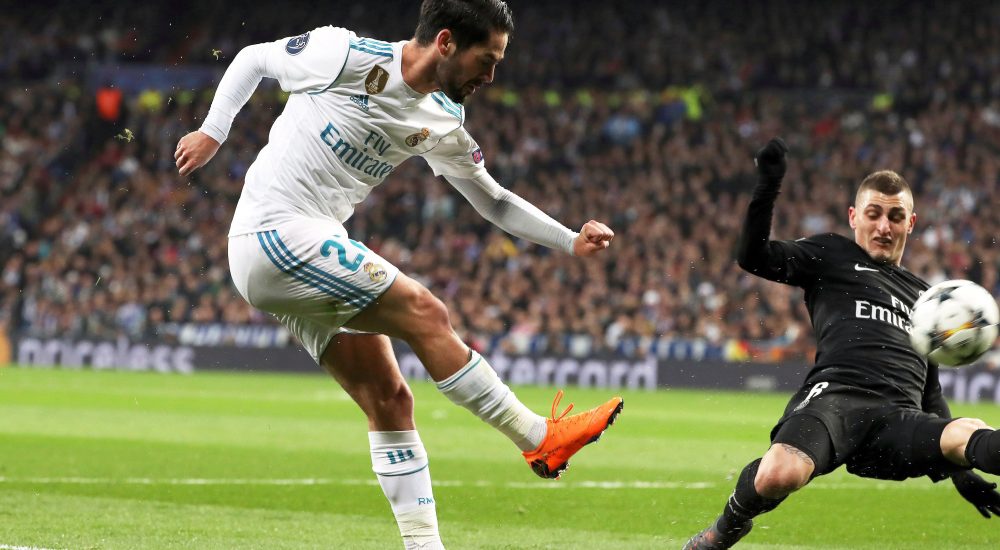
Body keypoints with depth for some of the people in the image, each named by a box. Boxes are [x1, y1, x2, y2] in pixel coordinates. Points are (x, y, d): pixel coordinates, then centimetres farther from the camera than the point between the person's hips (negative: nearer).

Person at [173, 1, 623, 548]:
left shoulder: (440, 124, 8)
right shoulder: (346, 56, -12)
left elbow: (493, 200, 17)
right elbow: (253, 57, 3)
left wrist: (571, 241, 6)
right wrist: (212, 132, 2)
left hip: (315, 253, 8)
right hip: (275, 232, -8)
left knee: (389, 400, 2)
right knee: (425, 314, -17)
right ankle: (540, 439, -11)